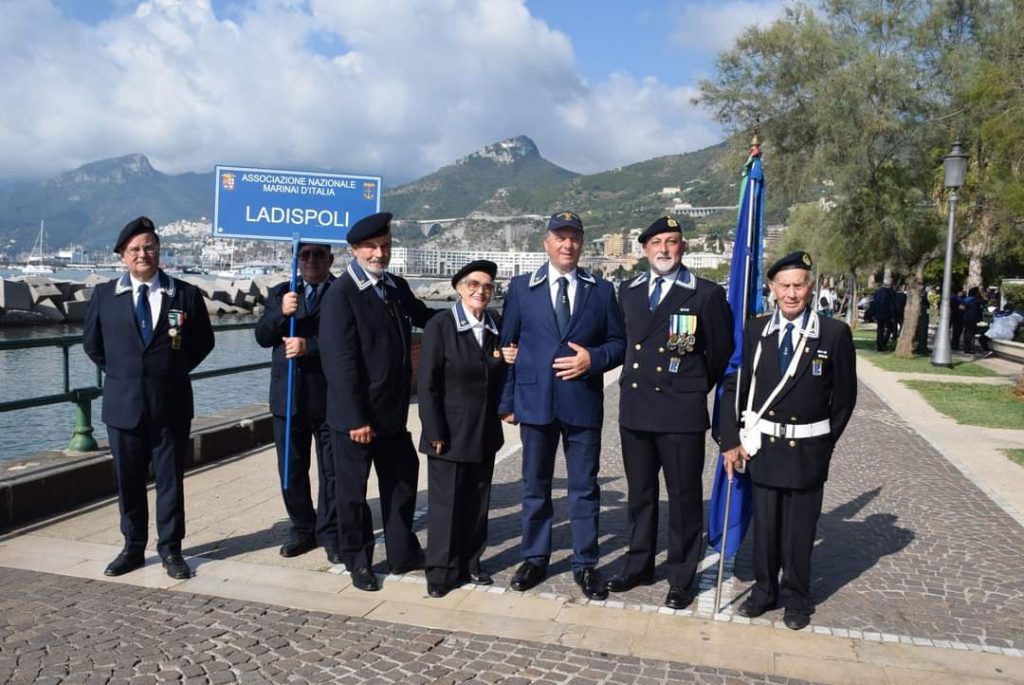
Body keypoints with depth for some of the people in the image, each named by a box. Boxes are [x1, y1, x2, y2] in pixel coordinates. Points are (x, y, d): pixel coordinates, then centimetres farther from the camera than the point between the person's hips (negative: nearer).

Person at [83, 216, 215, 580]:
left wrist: (174, 371, 6)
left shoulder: (186, 294, -3)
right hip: (123, 403, 2)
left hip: (170, 403, -1)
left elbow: (203, 342, 8)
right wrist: (120, 373, 10)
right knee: (128, 479, 11)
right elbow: (92, 343, 13)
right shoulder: (104, 294, 1)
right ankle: (133, 547, 26)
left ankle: (170, 549, 19)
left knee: (170, 478, 7)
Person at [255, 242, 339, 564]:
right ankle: (302, 529, 26)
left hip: (330, 395, -4)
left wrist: (309, 346, -22)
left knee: (332, 470, 4)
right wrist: (281, 313, -17)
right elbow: (262, 336, 0)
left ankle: (330, 534, 17)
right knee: (292, 469, 12)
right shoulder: (280, 293, 11)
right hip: (288, 394, 4)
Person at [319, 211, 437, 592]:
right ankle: (358, 561, 27)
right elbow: (340, 362, -19)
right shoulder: (340, 294, -15)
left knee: (402, 480, 17)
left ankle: (403, 553, 33)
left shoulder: (397, 286, 6)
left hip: (393, 409, 7)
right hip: (357, 414, -7)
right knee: (353, 489, 10)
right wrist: (355, 418, -21)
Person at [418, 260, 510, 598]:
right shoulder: (440, 326, -8)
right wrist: (435, 432, -14)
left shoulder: (496, 329, 7)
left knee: (477, 502, 13)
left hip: (485, 434, 5)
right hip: (450, 433, -5)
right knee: (444, 502, 4)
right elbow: (428, 384, -11)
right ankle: (441, 570, 16)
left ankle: (470, 563, 27)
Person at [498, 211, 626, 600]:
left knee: (584, 486, 7)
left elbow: (618, 342, 7)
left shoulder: (602, 290, 5)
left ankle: (585, 565, 19)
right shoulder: (521, 288, 4)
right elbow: (506, 345, 5)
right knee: (535, 485, 12)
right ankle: (535, 559, 26)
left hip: (583, 402, 0)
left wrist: (593, 359, -14)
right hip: (535, 401, 0)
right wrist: (506, 401, 1)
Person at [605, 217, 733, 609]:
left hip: (681, 412, -4)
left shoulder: (706, 294, -5)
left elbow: (721, 351, 3)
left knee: (684, 497, 5)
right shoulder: (628, 292, 9)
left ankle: (681, 578, 19)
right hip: (635, 407, 5)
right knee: (639, 493, 15)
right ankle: (639, 566, 30)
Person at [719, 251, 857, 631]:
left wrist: (826, 442, 2)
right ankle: (764, 590, 30)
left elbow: (845, 396, 1)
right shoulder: (755, 331, 0)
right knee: (764, 524, 12)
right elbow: (734, 388, 1)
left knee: (800, 528, 10)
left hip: (807, 450, -1)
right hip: (763, 445, 2)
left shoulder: (834, 333, -5)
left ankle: (796, 598, 29)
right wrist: (731, 440, -3)